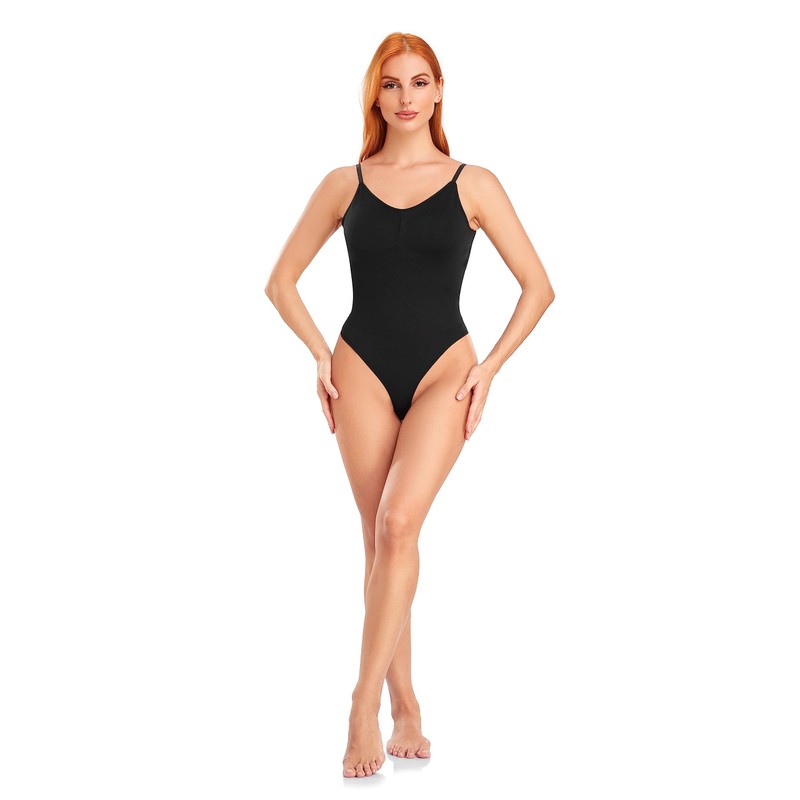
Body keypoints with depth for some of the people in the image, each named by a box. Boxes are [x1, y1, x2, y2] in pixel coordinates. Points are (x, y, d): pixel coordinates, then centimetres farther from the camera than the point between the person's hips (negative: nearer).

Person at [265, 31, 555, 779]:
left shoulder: (473, 184, 3)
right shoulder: (344, 184, 7)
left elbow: (537, 286, 5)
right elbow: (281, 280, 13)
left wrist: (490, 366, -4)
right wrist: (320, 354, 0)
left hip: (442, 372, -2)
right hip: (362, 373, 2)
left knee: (398, 522, -21)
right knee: (380, 539, 4)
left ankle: (365, 703, -15)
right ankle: (406, 709, 14)